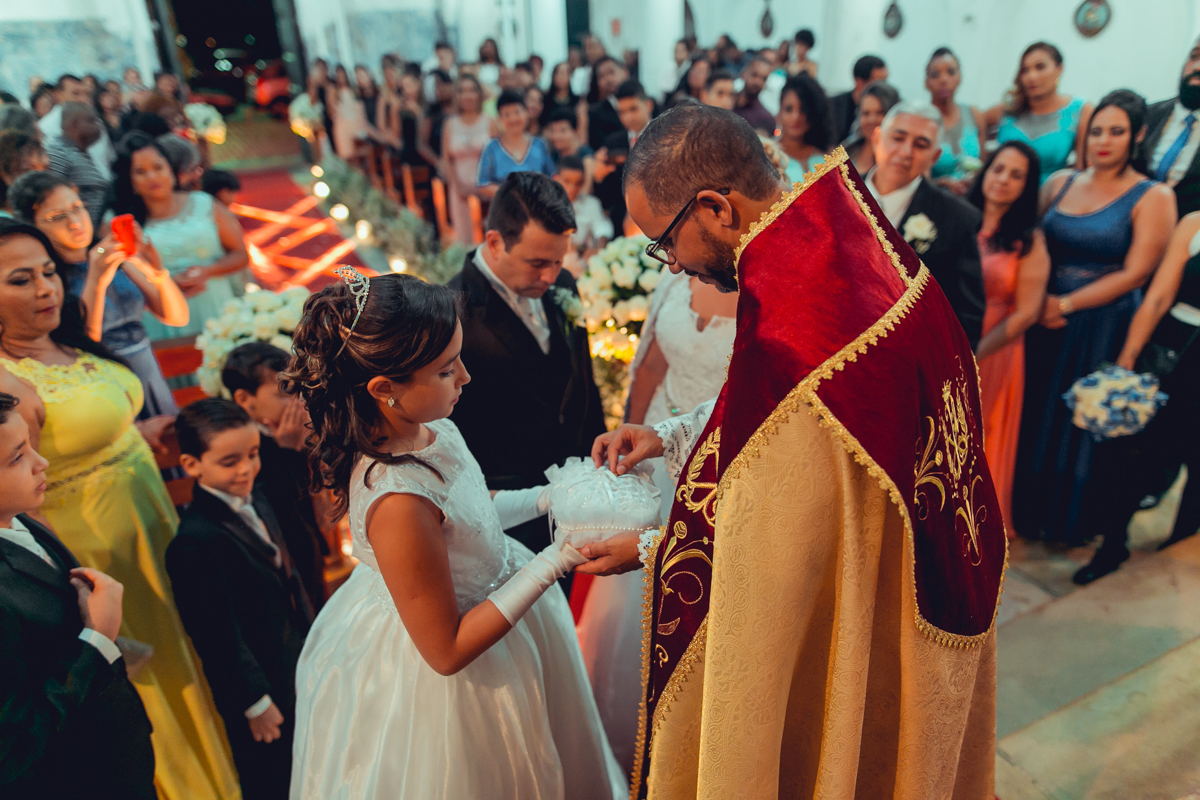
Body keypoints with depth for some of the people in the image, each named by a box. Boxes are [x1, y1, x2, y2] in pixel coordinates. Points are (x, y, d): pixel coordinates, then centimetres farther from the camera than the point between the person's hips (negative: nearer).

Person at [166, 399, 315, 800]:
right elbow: (221, 636, -24)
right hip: (261, 689, -8)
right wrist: (256, 702, -17)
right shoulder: (196, 541, -29)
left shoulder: (256, 501, -1)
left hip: (298, 671, 8)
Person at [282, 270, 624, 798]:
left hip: (485, 594, 8)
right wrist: (557, 559, -28)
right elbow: (447, 650, -27)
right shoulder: (397, 502, -36)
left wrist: (546, 497, -5)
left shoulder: (427, 427, -12)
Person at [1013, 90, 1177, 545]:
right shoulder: (1060, 182, 6)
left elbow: (1133, 274, -11)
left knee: (1081, 422, 9)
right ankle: (1026, 509, 30)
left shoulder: (1153, 198, -6)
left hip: (1104, 329, -3)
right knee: (1034, 415, 10)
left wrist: (1066, 304, -15)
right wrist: (1038, 300, -11)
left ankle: (1069, 519, 30)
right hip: (1044, 319, 4)